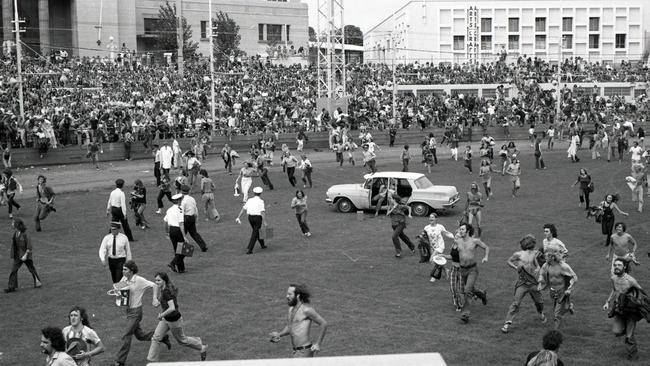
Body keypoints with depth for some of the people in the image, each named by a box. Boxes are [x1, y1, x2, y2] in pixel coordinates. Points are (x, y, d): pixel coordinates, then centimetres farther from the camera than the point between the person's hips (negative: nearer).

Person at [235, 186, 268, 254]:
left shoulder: (250, 200, 8)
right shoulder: (260, 201, -8)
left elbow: (243, 209, 4)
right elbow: (262, 212, -16)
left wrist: (238, 217, 5)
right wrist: (265, 222, -17)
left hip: (250, 217, 6)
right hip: (258, 218, -6)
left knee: (256, 231, 24)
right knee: (255, 234, -3)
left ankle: (262, 245, 37)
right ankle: (249, 249, -11)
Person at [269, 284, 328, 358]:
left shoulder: (306, 309, -14)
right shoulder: (291, 309, 11)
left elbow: (324, 324, -12)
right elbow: (288, 327, 23)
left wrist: (318, 344, -14)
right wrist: (278, 334, 3)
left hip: (304, 351, -8)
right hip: (297, 351, 8)